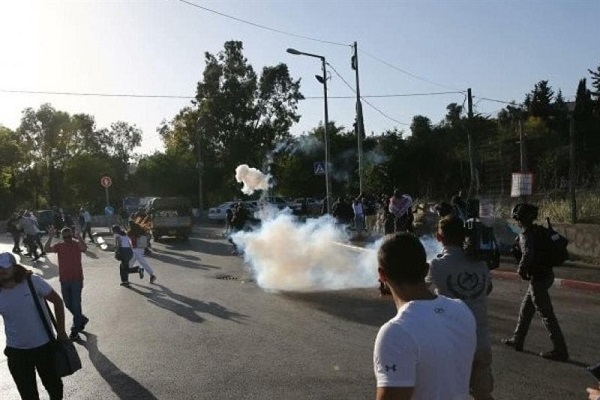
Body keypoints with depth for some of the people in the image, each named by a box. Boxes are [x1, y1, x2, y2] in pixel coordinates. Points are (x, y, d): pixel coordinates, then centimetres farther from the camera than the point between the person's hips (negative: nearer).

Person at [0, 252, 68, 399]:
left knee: (53, 384, 18)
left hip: (44, 345, -1)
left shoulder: (33, 281, -14)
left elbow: (57, 301, -4)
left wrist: (61, 331, -5)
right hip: (16, 351, 1)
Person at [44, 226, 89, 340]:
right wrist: (50, 237, -27)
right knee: (68, 305, 15)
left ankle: (75, 330, 7)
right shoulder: (59, 246, 2)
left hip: (77, 280, -5)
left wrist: (79, 237, -45)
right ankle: (82, 319, 38)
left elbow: (84, 248, -31)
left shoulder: (77, 244, -7)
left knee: (76, 305, -3)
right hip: (64, 280, 5)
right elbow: (47, 249, -16)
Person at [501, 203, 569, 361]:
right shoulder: (539, 230, 8)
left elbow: (528, 254, -33)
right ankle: (517, 340, 31)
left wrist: (521, 270, -14)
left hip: (538, 278, -10)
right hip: (546, 274, 10)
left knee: (547, 314, -2)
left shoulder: (526, 235, -17)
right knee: (526, 308, 20)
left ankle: (560, 351, 4)